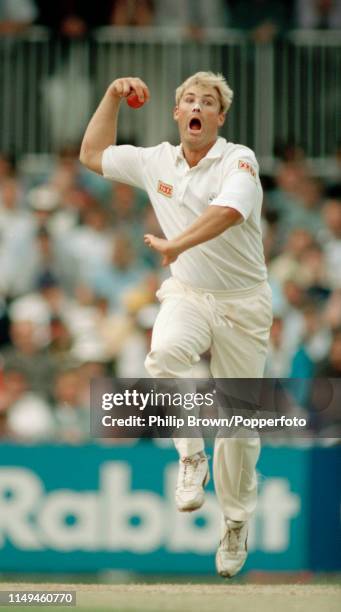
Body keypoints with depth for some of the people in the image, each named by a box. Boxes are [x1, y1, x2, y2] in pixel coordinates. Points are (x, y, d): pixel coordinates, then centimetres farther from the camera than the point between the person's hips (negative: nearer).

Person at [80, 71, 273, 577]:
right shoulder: (156, 162, 4)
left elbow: (227, 212, -32)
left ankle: (236, 525, 19)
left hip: (241, 303, -3)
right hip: (187, 295, 3)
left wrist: (176, 244, -37)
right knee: (164, 352, -34)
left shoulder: (239, 160, -13)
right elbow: (93, 155, 19)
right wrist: (113, 95, 11)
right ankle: (191, 455, -19)